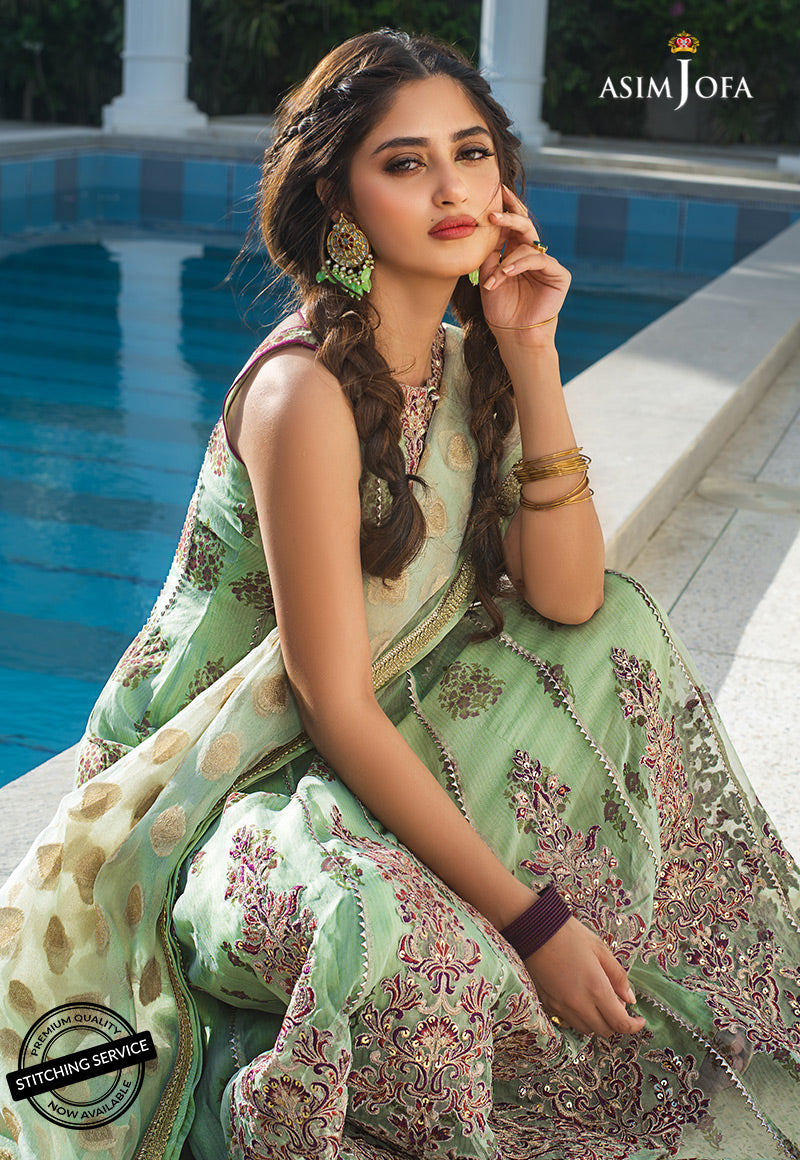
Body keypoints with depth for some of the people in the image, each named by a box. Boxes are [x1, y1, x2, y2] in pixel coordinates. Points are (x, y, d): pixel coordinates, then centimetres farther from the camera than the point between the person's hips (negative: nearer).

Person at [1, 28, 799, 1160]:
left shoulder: (462, 362, 1)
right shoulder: (309, 392, -25)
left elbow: (567, 601, -6)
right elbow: (334, 707, -26)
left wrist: (531, 356, -14)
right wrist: (529, 917, -24)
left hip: (391, 746, 9)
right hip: (242, 784, -8)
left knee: (619, 629, 3)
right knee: (397, 940, -38)